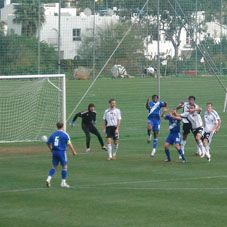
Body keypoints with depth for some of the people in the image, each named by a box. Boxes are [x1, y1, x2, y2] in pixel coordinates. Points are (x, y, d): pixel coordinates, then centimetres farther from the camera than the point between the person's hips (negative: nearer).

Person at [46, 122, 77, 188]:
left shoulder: (53, 134, 8)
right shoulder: (65, 134, -6)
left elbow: (48, 143, 12)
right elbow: (69, 144, -9)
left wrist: (51, 150, 28)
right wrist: (73, 151, -1)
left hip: (54, 152, 5)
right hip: (62, 152, -5)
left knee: (54, 166, 14)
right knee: (64, 167, 5)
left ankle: (49, 179, -4)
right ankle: (63, 182, 6)